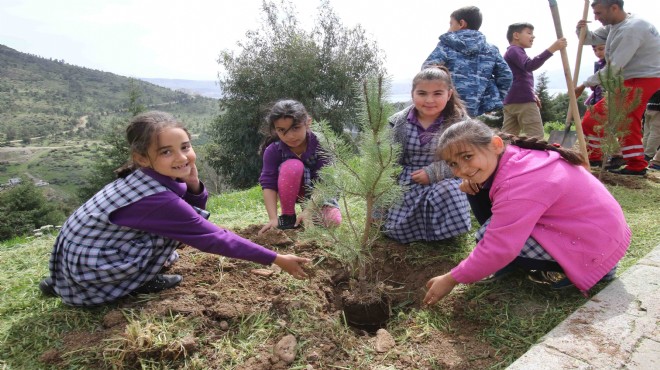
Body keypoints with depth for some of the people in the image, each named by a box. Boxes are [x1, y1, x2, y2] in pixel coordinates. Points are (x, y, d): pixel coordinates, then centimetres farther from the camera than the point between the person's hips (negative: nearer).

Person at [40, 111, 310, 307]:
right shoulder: (157, 198, -28)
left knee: (183, 223, 12)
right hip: (88, 267, -8)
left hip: (77, 251, 8)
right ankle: (138, 284, 2)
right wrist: (276, 259, -19)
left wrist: (193, 184, -19)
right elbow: (212, 239, -23)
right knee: (177, 230, -19)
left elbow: (192, 213, 3)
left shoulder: (146, 176, -4)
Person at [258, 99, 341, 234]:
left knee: (333, 220, -27)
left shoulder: (320, 145, -26)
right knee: (292, 166, -34)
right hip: (291, 191, 0)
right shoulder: (273, 151, -22)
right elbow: (268, 184, -25)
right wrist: (273, 218, -36)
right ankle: (288, 215, -16)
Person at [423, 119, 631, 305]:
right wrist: (475, 181, -7)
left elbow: (497, 250, -29)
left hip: (596, 246, -9)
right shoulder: (517, 153, -4)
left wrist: (451, 279, -18)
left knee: (489, 235, -17)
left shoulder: (515, 184, -29)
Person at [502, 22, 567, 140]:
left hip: (510, 101, 10)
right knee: (536, 138, -10)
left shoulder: (512, 52, 28)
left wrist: (531, 94, 22)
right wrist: (552, 49, -31)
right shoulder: (514, 50, -4)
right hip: (523, 101, -10)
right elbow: (529, 65, -25)